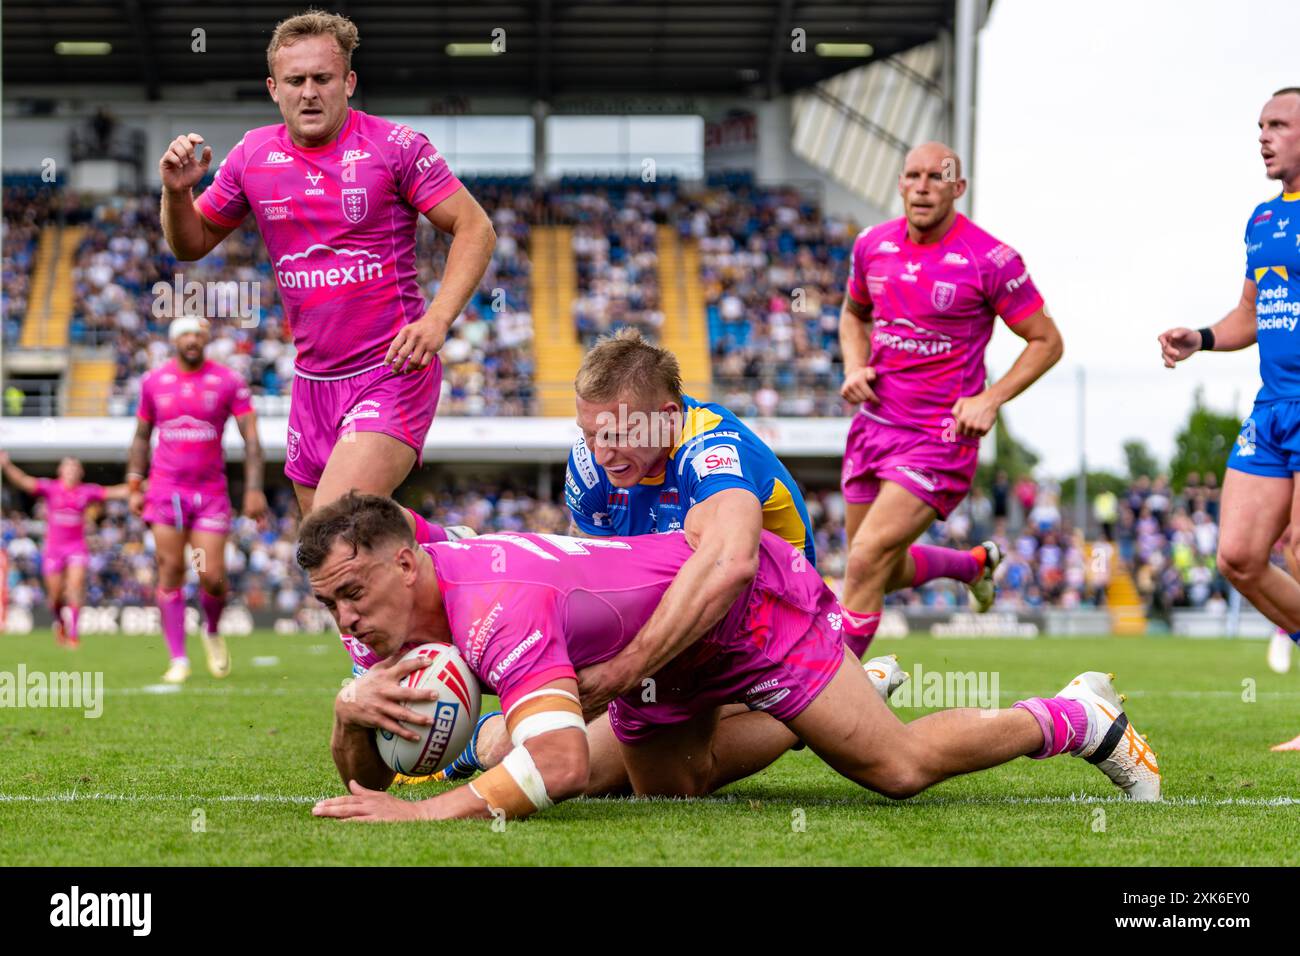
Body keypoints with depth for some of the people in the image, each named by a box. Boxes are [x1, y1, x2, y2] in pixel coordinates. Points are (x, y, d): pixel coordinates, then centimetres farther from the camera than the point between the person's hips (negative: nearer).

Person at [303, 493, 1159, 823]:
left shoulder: (493, 609, -40)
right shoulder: (397, 604, -14)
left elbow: (562, 766, -53)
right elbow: (367, 780, -9)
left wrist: (426, 813, -54)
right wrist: (352, 710, -32)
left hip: (748, 597, -9)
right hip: (663, 649, 9)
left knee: (899, 768, -7)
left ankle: (1078, 717, 17)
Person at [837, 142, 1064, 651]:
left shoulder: (991, 260, -13)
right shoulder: (872, 245, 2)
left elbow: (1046, 341, -5)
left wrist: (990, 400, -17)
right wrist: (855, 368, 2)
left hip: (940, 436, -6)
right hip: (875, 423, 6)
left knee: (867, 560, -16)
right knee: (888, 572, 15)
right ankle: (976, 562, 46)